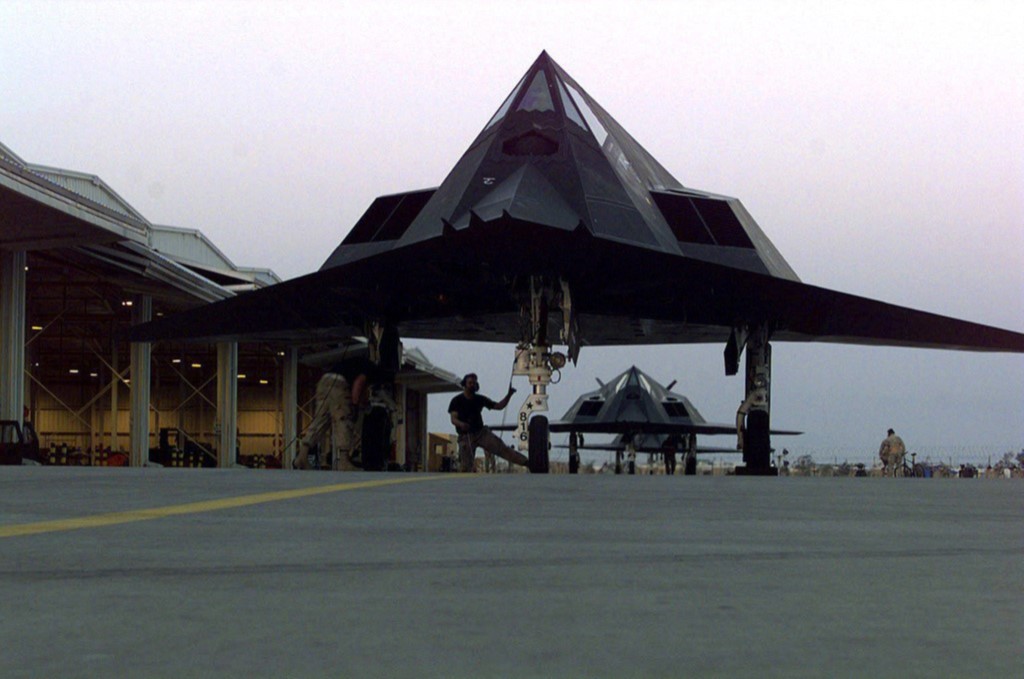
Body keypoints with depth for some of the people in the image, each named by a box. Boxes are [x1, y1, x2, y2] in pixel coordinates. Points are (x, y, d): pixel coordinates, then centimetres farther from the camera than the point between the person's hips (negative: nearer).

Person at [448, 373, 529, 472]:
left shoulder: (480, 399, 7)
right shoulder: (457, 401, -3)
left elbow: (499, 406, 11)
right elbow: (453, 419, -14)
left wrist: (509, 395, -5)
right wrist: (461, 424, -38)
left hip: (481, 432, 2)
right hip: (466, 436, -2)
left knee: (501, 448, -10)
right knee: (465, 466, -7)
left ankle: (527, 462, -13)